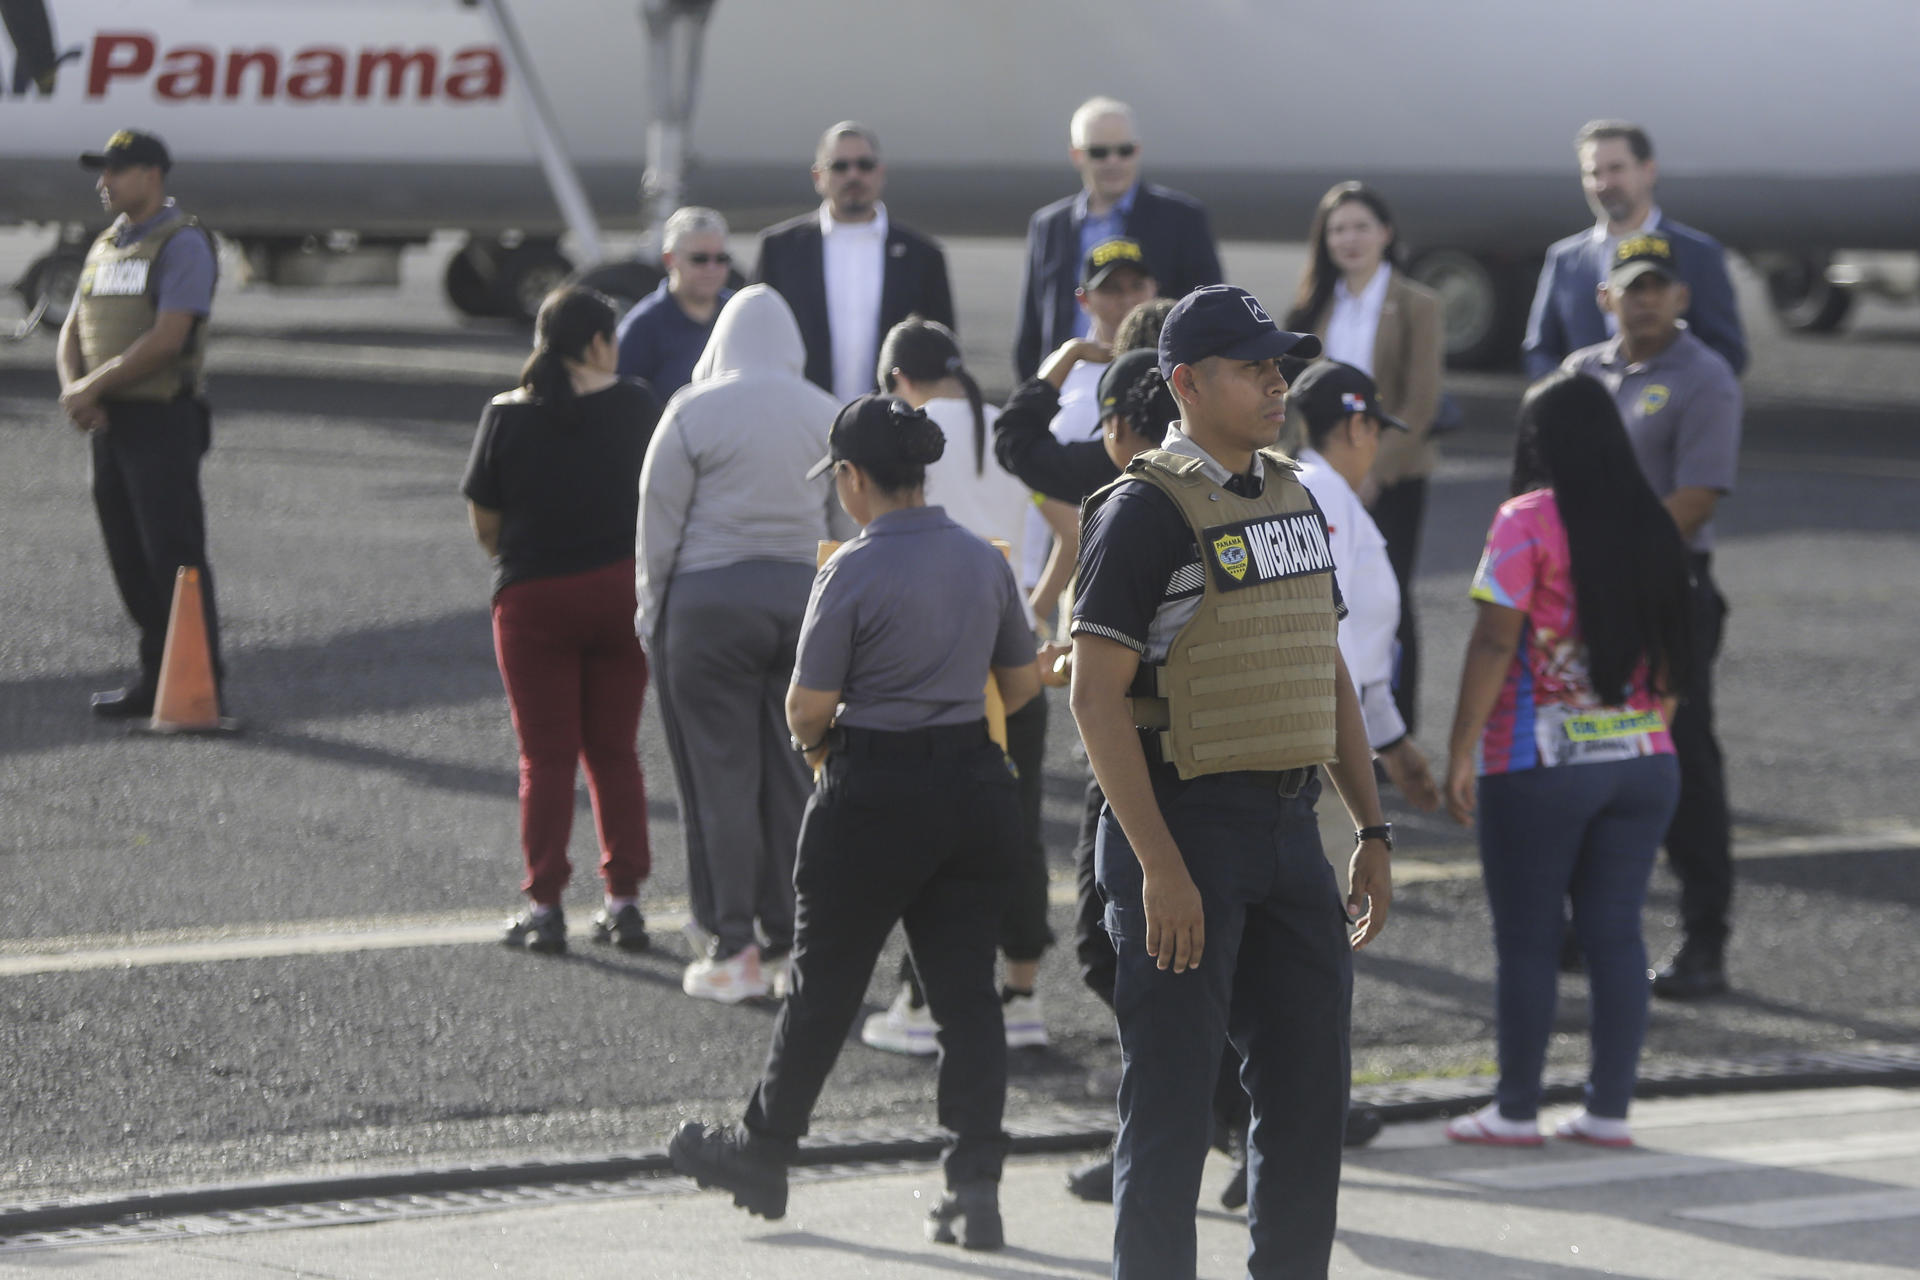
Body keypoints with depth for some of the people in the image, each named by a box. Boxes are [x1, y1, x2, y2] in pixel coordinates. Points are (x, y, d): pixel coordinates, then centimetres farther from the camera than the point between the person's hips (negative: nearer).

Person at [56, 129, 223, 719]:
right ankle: (156, 678, 15)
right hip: (109, 425, 8)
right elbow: (73, 333, 15)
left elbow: (166, 339, -18)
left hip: (160, 421, -8)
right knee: (129, 559, 9)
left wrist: (94, 386, -13)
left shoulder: (181, 244, -9)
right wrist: (74, 390, -6)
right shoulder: (105, 249, 17)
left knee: (173, 555, -8)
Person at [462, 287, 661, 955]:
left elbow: (484, 524, -2)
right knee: (615, 750, 10)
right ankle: (624, 900, 9)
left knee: (546, 755, 4)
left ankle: (544, 906, 1)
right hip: (621, 592, 2)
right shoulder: (635, 405, -4)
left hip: (533, 596, -1)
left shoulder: (507, 416, -8)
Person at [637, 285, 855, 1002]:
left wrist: (652, 613, 6)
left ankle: (732, 949, 0)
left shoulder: (694, 412, -5)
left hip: (710, 600, -4)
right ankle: (791, 940, 10)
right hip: (804, 596, 4)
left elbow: (659, 523, -3)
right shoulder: (828, 415, 7)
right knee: (792, 773, 8)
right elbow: (848, 529, 11)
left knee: (720, 774, 0)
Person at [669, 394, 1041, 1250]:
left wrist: (814, 738, 10)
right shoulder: (984, 562, 4)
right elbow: (1022, 684, 14)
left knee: (823, 986, 10)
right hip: (974, 787, 5)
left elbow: (809, 707, -12)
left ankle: (762, 1153, 25)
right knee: (966, 993, 6)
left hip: (875, 798, -5)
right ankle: (975, 1187, -1)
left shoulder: (854, 571, -14)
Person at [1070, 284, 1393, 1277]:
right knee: (1171, 1102, -2)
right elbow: (1097, 697, -16)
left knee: (1309, 1092, 9)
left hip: (1289, 825, 8)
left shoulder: (1292, 498, 13)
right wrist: (1160, 868, -20)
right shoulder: (1145, 511, -11)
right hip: (1182, 825, -8)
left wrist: (1372, 830, 14)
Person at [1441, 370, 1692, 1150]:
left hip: (1540, 765, -5)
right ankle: (1609, 1109, 10)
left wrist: (1460, 752, -11)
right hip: (1642, 763, 5)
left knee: (1526, 940, 3)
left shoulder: (1528, 521, -10)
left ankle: (1515, 1111, 7)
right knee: (1616, 934, 8)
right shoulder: (1651, 526, 7)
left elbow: (1494, 642, -14)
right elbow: (1670, 653, 12)